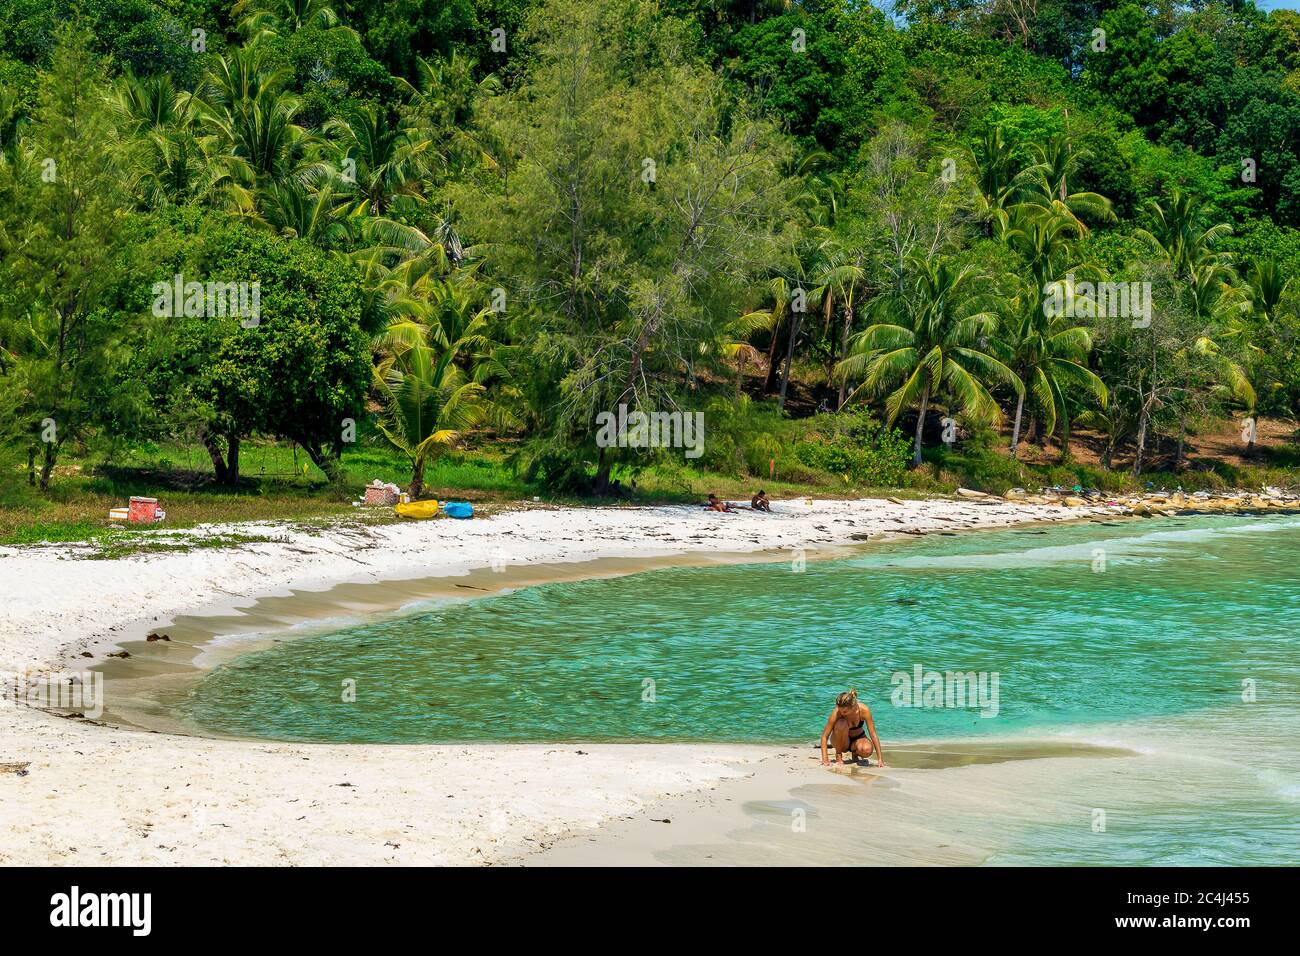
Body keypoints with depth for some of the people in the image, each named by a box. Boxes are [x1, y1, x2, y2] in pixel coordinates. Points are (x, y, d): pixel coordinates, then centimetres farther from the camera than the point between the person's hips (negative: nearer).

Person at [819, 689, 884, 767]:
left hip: (858, 738, 1)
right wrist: (825, 759, -30)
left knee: (867, 750, -35)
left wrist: (880, 759, -23)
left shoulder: (864, 710, -28)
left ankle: (855, 753, 2)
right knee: (842, 724, -35)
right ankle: (838, 754, -12)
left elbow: (873, 735, -22)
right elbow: (824, 736, -22)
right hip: (841, 741, -1)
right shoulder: (837, 713, -29)